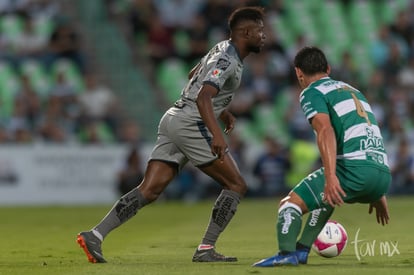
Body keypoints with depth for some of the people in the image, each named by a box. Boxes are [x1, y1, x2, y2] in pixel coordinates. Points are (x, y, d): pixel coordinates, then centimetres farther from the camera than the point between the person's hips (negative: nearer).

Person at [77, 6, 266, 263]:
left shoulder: (223, 49, 18)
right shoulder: (228, 60, -12)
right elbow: (202, 97, -26)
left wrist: (222, 111, 36)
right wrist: (217, 134, -38)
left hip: (173, 119, 9)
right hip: (190, 124, -9)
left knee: (149, 191, 0)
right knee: (236, 185, -1)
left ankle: (95, 235, -11)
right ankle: (206, 249, -4)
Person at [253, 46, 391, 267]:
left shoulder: (312, 93, 5)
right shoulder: (352, 91, 30)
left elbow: (325, 131, -14)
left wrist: (330, 176, -24)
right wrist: (377, 194, 38)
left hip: (355, 168, -8)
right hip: (383, 174, 8)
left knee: (290, 203, -2)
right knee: (327, 195, 33)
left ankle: (287, 253, -22)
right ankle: (301, 250, 27)